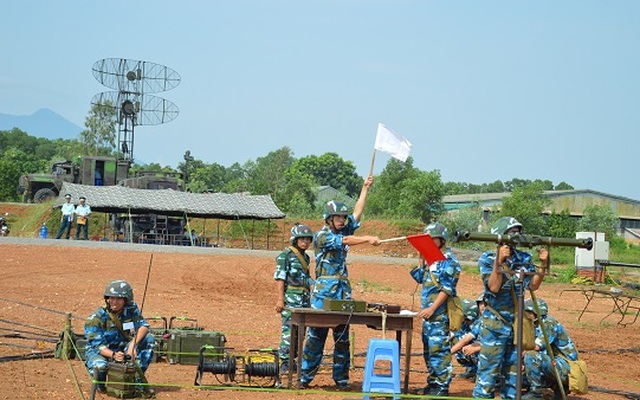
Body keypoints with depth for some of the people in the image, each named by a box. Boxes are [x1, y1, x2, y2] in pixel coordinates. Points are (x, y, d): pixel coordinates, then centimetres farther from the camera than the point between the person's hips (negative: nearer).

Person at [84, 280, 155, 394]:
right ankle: (101, 382, 0)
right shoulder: (96, 318, -20)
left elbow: (143, 326, -15)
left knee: (149, 339, -14)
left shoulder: (131, 309, -7)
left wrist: (133, 344, -34)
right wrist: (113, 355, -43)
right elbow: (97, 345, -24)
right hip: (100, 352, -4)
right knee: (100, 366, -40)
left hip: (122, 350, 4)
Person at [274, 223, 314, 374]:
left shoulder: (305, 257, 18)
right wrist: (280, 299, -16)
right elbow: (280, 278, -10)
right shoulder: (286, 255, -5)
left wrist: (310, 298, 21)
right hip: (291, 297, -8)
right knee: (289, 329, -10)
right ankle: (284, 363, -8)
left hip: (305, 298, 8)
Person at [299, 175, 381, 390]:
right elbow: (343, 241, -19)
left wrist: (365, 188, 12)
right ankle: (305, 376, 1)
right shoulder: (321, 236, -5)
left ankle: (341, 378, 9)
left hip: (343, 291, 6)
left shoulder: (344, 231, 15)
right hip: (324, 290, -6)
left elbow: (357, 213, 14)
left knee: (342, 336, 5)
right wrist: (367, 239, -27)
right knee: (316, 334, -5)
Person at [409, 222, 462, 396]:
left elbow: (447, 288, -15)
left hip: (440, 313, -9)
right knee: (428, 349, 13)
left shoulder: (448, 260, -10)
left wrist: (432, 308, -19)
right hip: (428, 312, 9)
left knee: (439, 349, -9)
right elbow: (419, 278, 20)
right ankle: (433, 382, 21)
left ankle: (442, 386, -6)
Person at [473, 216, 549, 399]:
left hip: (517, 322, 5)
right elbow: (494, 287, -18)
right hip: (495, 322, -5)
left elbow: (533, 285, -2)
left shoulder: (524, 259, 5)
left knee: (513, 366, 11)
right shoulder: (488, 258, -8)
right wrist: (499, 261, -28)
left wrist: (543, 265, -15)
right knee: (489, 367, -5)